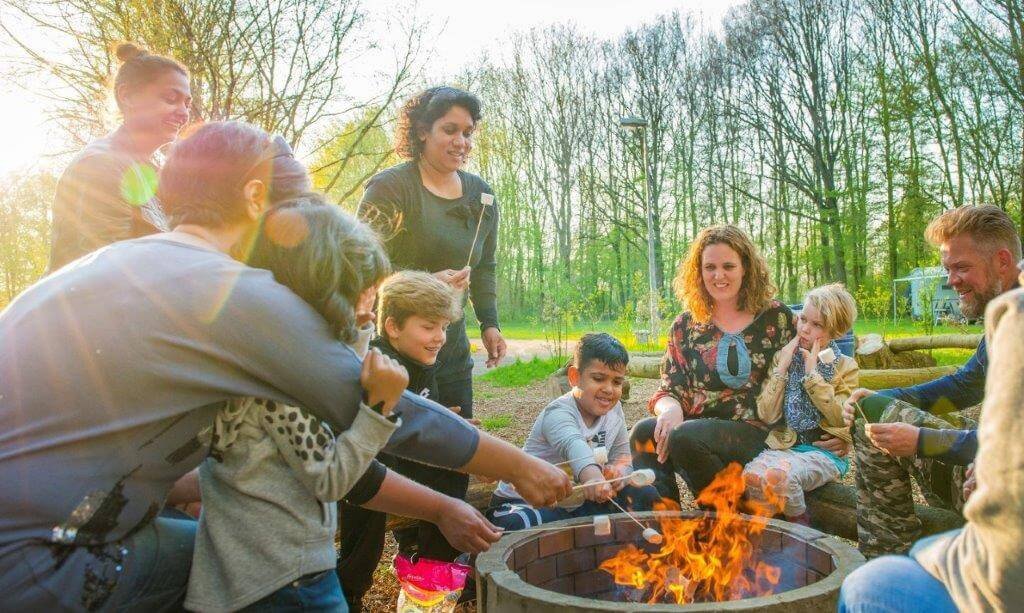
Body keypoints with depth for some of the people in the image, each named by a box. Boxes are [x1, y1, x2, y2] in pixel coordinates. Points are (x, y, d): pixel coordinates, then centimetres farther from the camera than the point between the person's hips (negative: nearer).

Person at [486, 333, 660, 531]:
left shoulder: (614, 410, -1)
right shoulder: (558, 413, -25)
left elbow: (622, 453, 6)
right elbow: (572, 444, -48)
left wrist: (619, 470, -19)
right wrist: (591, 475, -70)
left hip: (578, 504, 7)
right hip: (526, 503, -6)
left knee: (645, 495, -4)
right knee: (516, 526, -40)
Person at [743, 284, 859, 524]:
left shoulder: (845, 367, 6)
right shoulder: (783, 357, 10)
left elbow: (840, 418, -11)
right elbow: (767, 415, -1)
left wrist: (812, 372, -10)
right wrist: (783, 367, -6)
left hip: (824, 451, -2)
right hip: (784, 446, 2)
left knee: (780, 475, -33)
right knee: (751, 475, -31)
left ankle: (800, 523, -4)